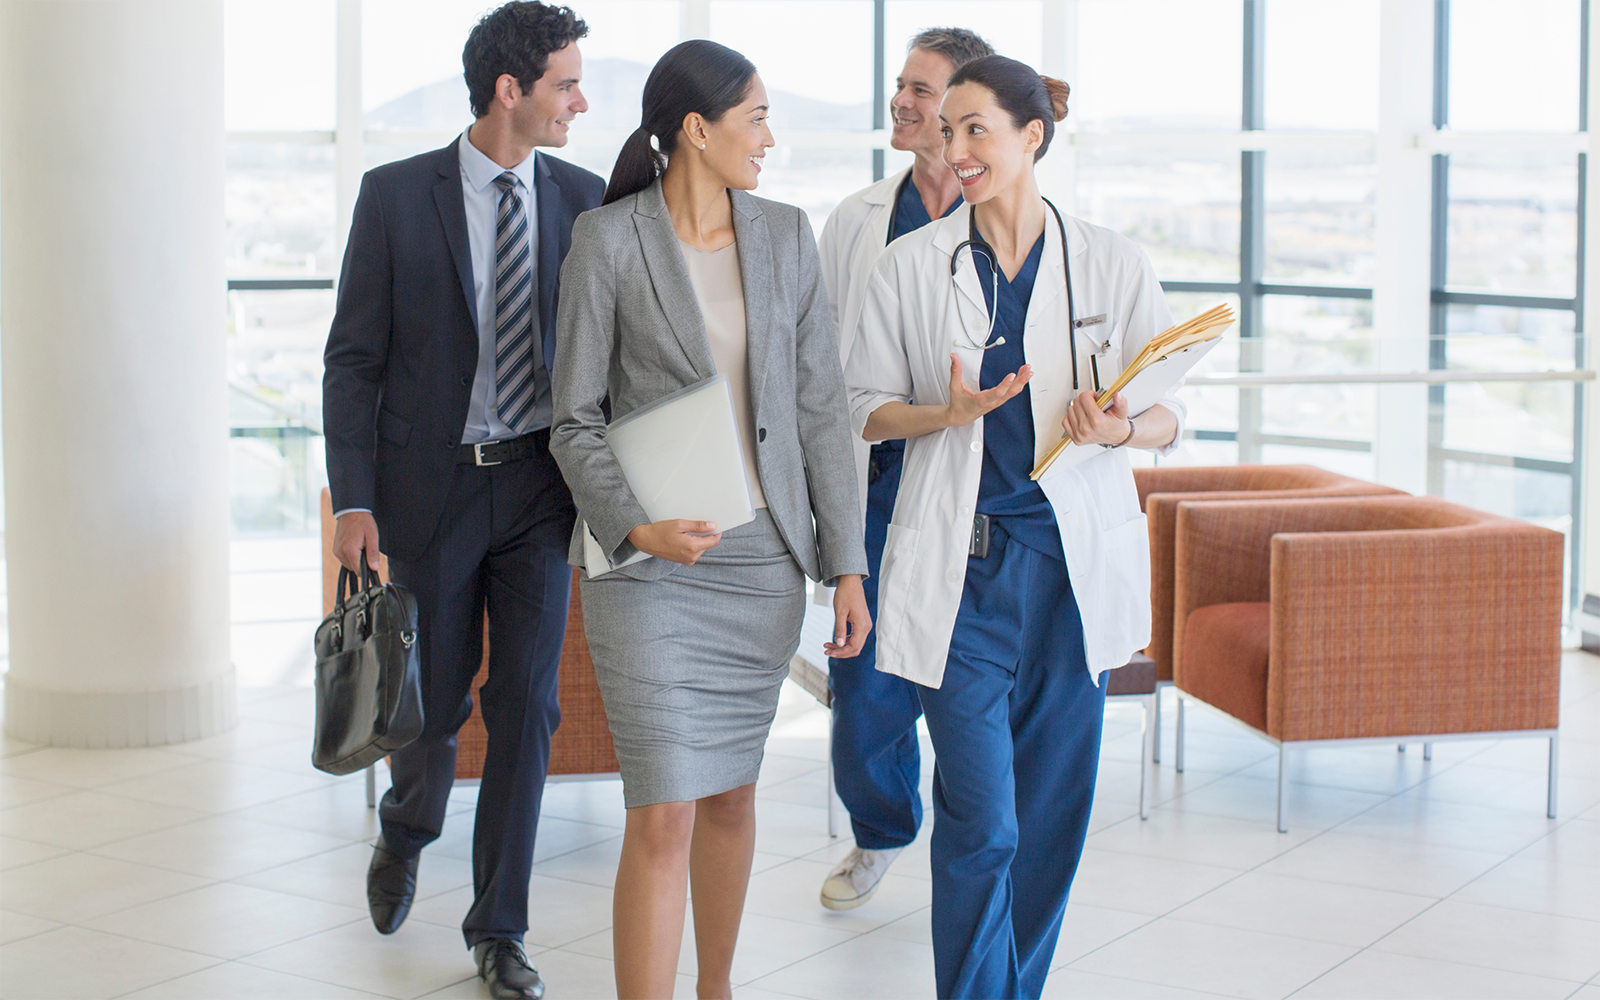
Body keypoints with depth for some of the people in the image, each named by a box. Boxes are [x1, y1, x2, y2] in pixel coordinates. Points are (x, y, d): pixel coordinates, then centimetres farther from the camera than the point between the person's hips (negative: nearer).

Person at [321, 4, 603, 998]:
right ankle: (406, 831, 42)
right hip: (429, 485, -2)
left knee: (527, 704, 1)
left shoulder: (585, 200, 2)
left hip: (540, 488, 2)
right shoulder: (396, 195, -4)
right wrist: (353, 501, -11)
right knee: (434, 700, 8)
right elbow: (355, 358, -3)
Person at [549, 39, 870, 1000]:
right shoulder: (609, 242, -7)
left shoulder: (787, 236, 4)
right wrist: (635, 526, -21)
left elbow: (821, 406, 5)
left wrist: (848, 564, 2)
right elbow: (577, 420, -4)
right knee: (665, 816, -8)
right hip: (649, 562, -4)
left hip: (765, 557, 4)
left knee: (733, 791, 16)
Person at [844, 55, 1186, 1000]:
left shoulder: (1113, 263, 2)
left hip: (1075, 561, 1)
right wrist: (950, 413, -13)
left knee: (1053, 806, 9)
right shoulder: (911, 265, 3)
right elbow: (867, 408, 7)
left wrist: (1120, 428, -18)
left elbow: (1172, 415, 5)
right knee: (981, 817, -6)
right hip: (964, 560, -1)